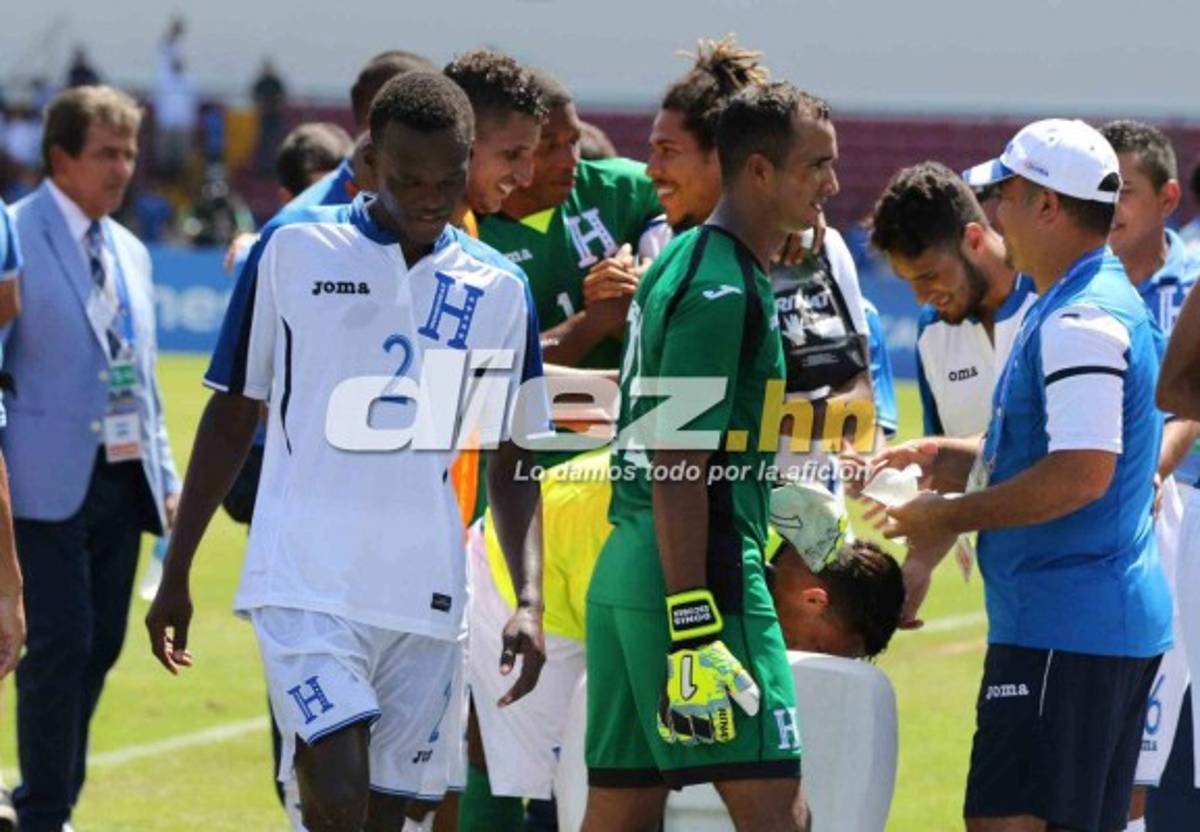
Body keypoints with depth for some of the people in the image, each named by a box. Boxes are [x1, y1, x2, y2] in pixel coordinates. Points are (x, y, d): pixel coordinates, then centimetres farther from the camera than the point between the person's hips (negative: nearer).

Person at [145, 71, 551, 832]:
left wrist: (530, 600, -1)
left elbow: (512, 462, 12)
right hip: (303, 586, -3)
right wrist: (176, 573, 8)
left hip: (427, 600, 3)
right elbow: (233, 414, 9)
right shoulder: (293, 253, 2)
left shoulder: (499, 290, 8)